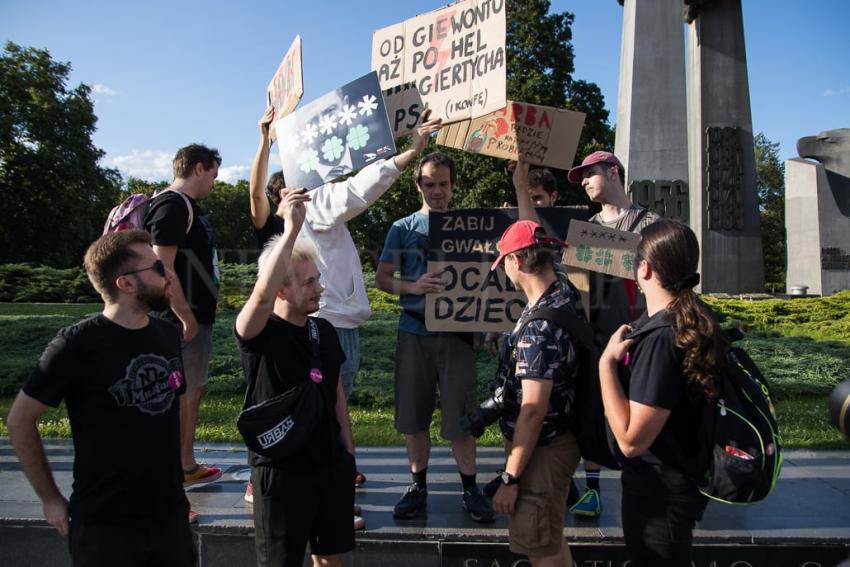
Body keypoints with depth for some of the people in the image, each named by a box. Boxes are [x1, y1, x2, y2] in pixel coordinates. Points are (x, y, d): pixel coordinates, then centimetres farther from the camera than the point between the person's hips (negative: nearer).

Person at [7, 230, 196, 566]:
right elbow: (20, 420, -7)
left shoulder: (168, 335, -1)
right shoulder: (78, 345, -16)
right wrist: (50, 498, -5)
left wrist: (180, 468, 10)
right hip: (104, 524, -5)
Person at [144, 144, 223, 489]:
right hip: (185, 319, -10)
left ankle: (187, 465, 28)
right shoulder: (172, 205, -15)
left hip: (197, 316, 10)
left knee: (194, 390, 16)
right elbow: (162, 266, -22)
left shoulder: (187, 206, 17)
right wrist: (186, 317, -21)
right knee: (180, 395, -3)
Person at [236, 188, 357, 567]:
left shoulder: (324, 331, 2)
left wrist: (348, 451, 12)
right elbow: (261, 294, -39)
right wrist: (291, 228, -40)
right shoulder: (259, 334, -16)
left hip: (331, 465, 6)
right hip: (281, 470, -5)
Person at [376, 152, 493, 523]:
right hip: (414, 331, 1)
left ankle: (470, 488, 18)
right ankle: (418, 486, 23)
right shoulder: (403, 228, 8)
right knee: (412, 415, 7)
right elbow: (381, 278, 3)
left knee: (460, 415, 1)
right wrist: (414, 287, -16)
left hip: (457, 331, -1)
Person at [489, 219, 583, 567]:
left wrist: (510, 477, -21)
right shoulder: (566, 294, -1)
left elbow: (534, 411, -28)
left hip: (541, 448, -9)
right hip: (560, 437, 9)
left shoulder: (539, 326, -29)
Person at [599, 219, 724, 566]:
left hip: (659, 494, -9)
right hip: (676, 481, 9)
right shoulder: (691, 320, -2)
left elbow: (632, 440, -31)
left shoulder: (660, 338, -31)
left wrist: (607, 361, -26)